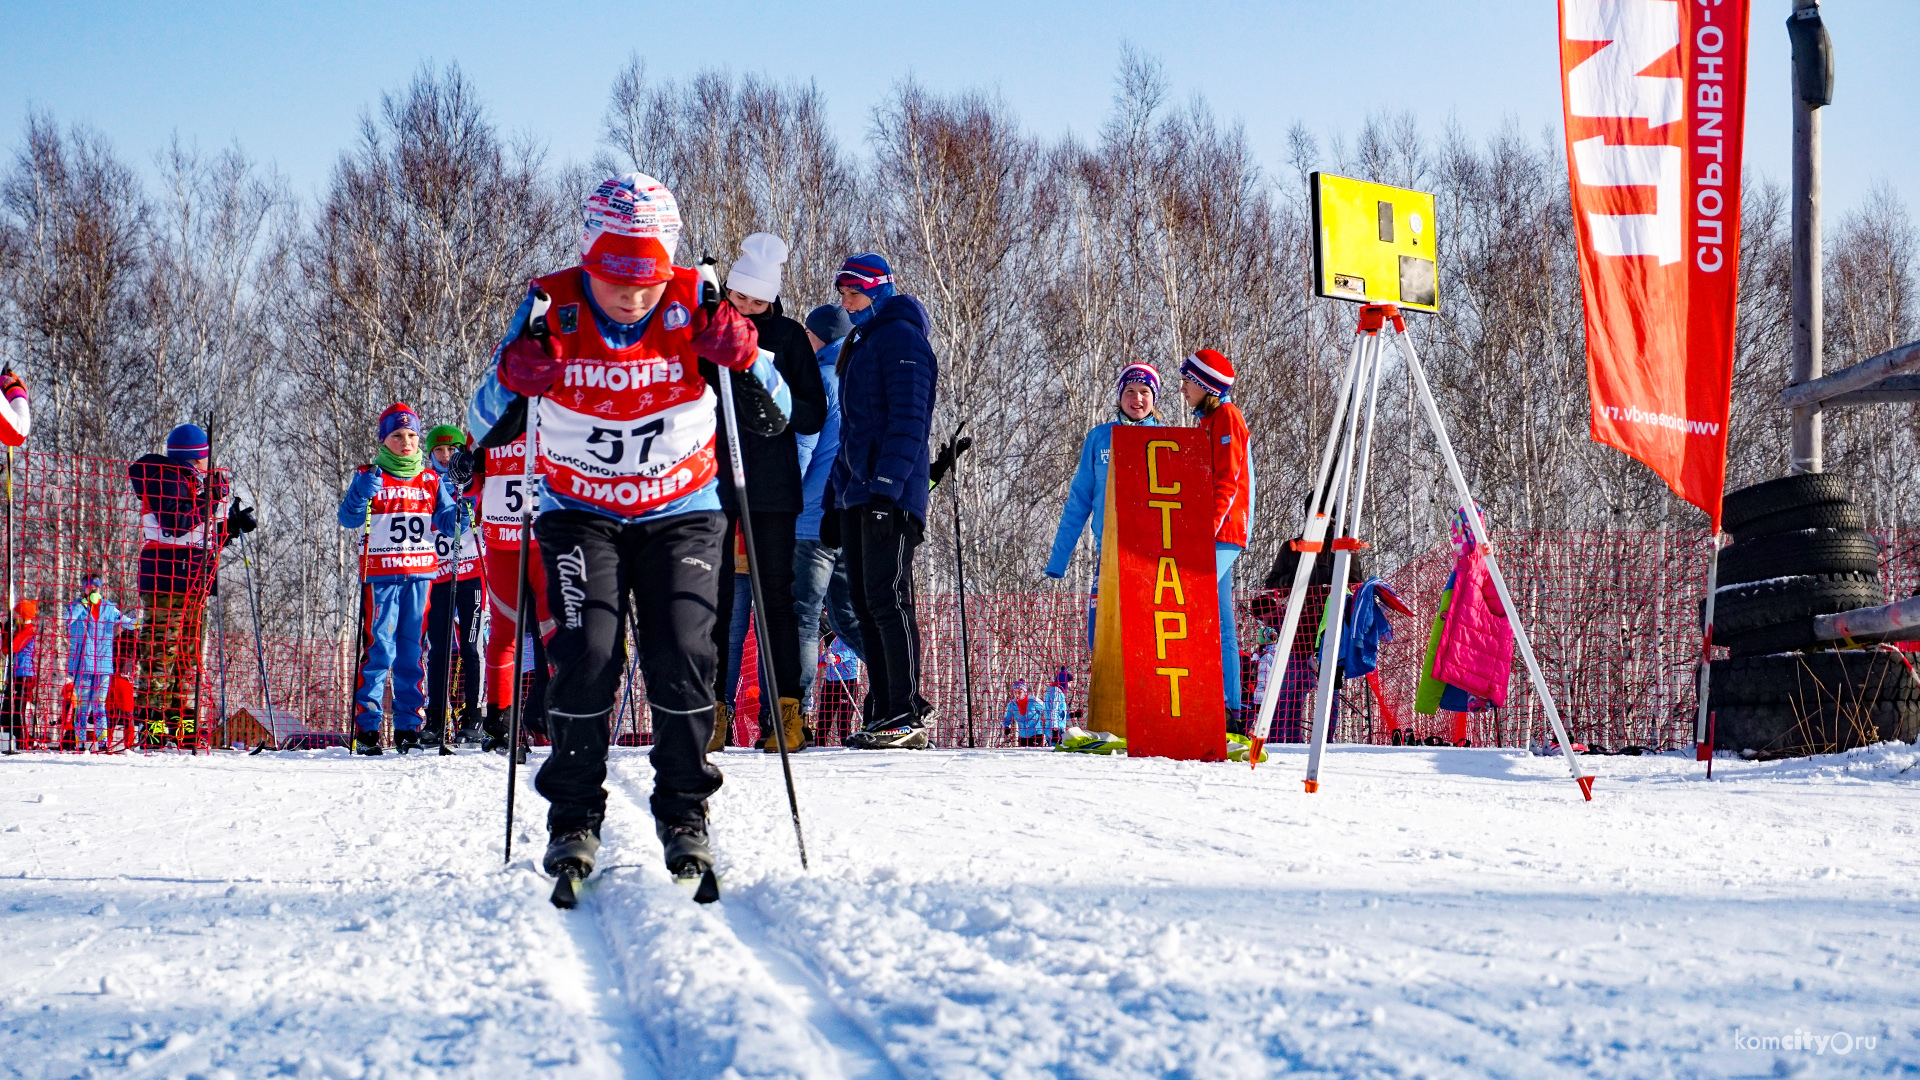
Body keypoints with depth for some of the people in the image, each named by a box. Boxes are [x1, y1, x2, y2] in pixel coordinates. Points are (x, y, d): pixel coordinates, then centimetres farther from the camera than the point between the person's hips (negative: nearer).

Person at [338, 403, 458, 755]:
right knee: (378, 650, -8)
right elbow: (348, 519, -6)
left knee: (413, 651, 5)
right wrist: (361, 493, -24)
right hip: (380, 574, -3)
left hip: (421, 574, 3)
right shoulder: (370, 476, 4)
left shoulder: (430, 479, 14)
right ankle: (366, 727, -6)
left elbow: (445, 518, 11)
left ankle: (408, 726, 10)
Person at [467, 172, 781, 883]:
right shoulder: (553, 307, -13)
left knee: (681, 660, -13)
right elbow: (484, 428, -9)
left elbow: (773, 420, -8)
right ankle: (573, 817, -2)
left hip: (681, 515, 1)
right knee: (586, 654, -17)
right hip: (580, 514, 0)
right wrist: (516, 378, -30)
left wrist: (741, 359, -27)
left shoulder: (694, 306, -12)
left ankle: (684, 814, 5)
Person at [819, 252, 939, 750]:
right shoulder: (859, 345, 25)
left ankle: (908, 715, -13)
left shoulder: (901, 337, -5)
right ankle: (881, 712, 8)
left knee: (887, 600, -12)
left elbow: (908, 419, -15)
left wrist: (886, 484, -24)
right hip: (857, 497, 10)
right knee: (866, 606, 7)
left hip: (891, 497, -10)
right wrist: (834, 499, 21)